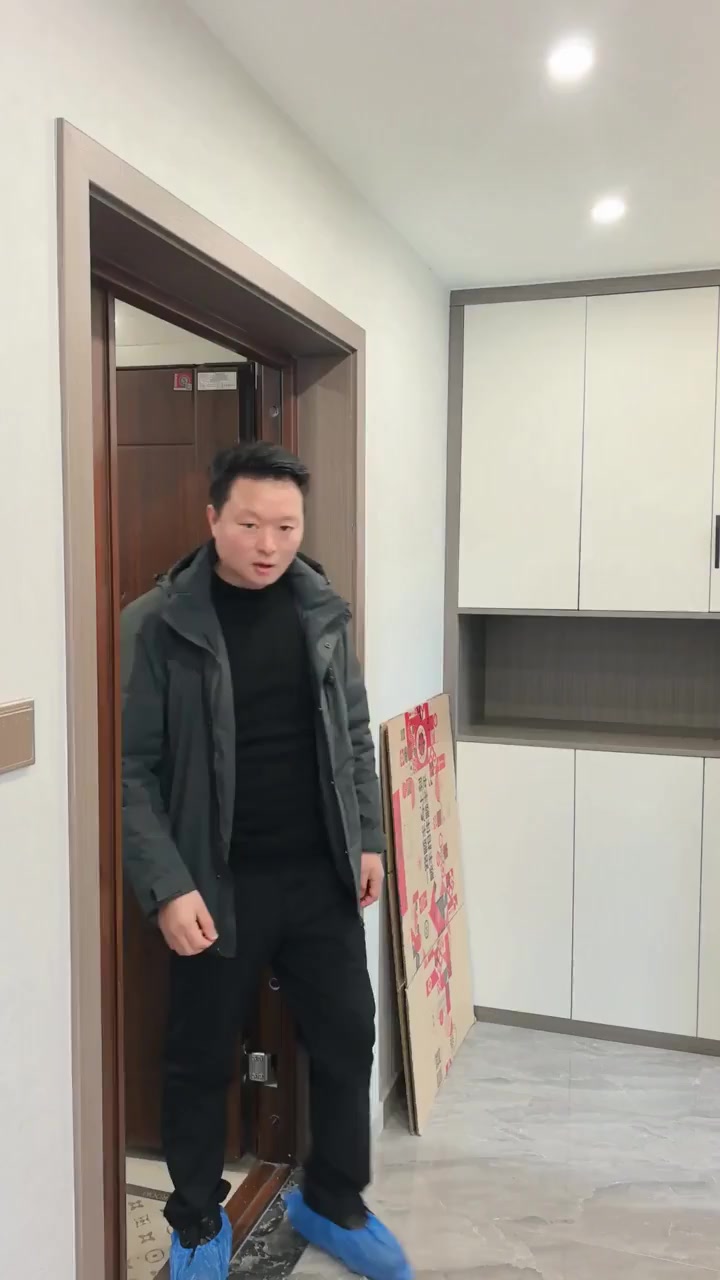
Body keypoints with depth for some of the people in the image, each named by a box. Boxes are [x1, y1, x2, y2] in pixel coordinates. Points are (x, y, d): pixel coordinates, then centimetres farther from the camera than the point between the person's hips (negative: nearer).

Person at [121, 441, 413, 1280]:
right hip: (218, 886, -4)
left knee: (346, 1039, 14)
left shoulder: (321, 610, 2)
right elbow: (133, 770, -11)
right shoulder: (157, 624, -13)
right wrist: (167, 887, -17)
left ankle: (333, 1203, 39)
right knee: (201, 1060, 12)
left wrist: (367, 838, 7)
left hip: (321, 875, 4)